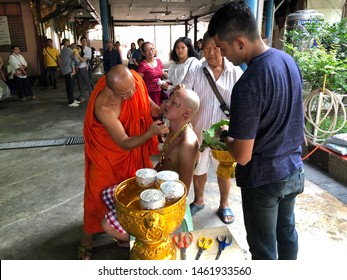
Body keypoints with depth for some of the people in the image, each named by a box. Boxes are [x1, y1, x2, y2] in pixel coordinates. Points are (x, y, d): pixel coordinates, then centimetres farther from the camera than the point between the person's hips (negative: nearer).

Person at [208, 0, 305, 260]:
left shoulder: (247, 86, -29)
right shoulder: (288, 60, -3)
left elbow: (242, 156, -23)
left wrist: (226, 138, -3)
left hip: (263, 179, -8)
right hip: (294, 170, 8)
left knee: (263, 247, 15)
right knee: (287, 231, 28)